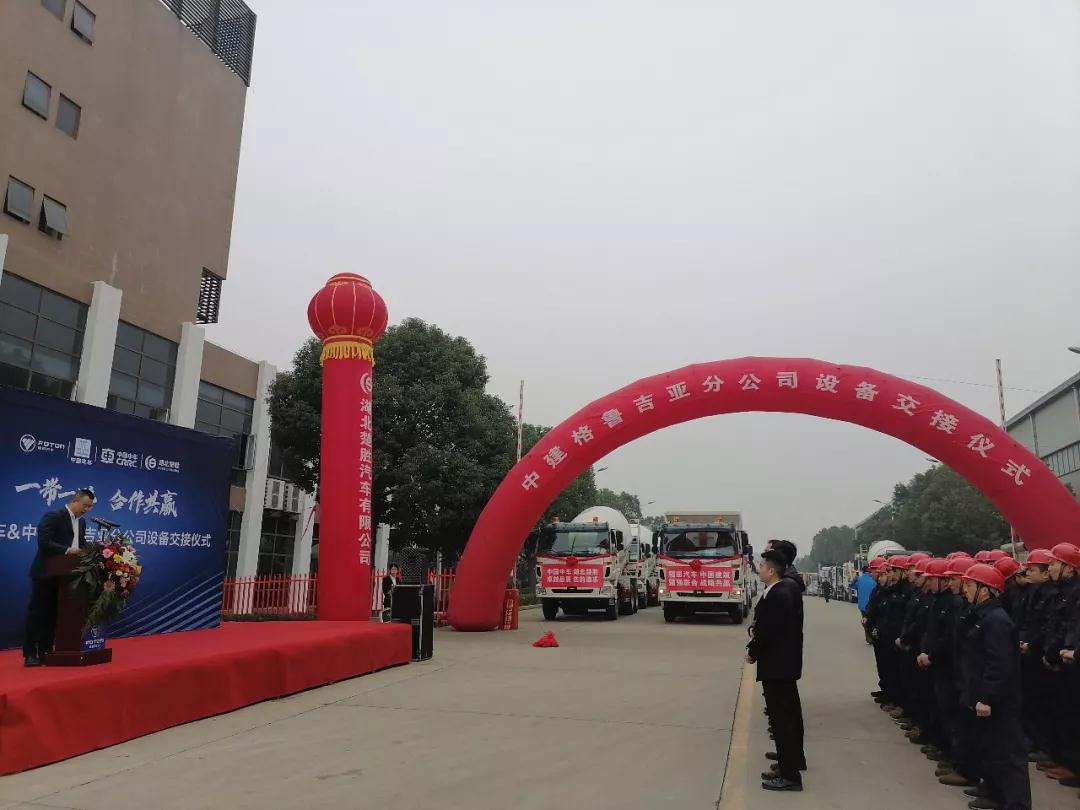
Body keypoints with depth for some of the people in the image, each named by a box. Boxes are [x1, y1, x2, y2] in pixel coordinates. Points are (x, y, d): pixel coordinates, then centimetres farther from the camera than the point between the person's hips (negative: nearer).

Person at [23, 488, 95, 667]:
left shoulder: (81, 523, 12)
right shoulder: (53, 517, -12)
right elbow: (43, 542, -21)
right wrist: (67, 550, -27)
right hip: (45, 574, -7)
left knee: (52, 615, 11)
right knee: (37, 614, -1)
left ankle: (45, 651, 17)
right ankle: (30, 654, 3)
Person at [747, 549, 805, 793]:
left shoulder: (776, 596, -25)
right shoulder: (788, 587, 6)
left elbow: (767, 632, -25)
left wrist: (752, 652, -9)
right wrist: (756, 629, 0)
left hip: (775, 663, -11)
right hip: (787, 660, 11)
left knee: (781, 717, -4)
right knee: (790, 712, 22)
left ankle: (789, 775, 2)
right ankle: (794, 759, 38)